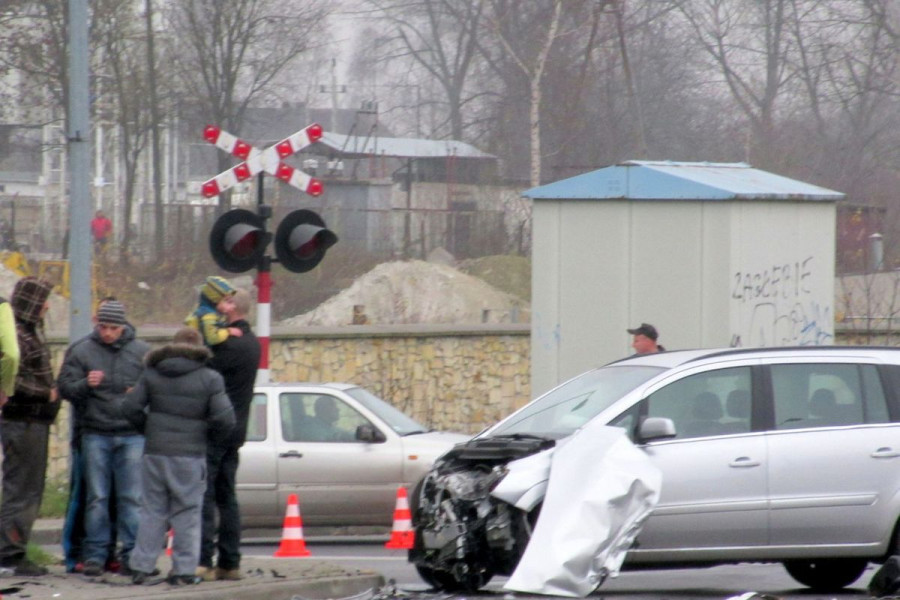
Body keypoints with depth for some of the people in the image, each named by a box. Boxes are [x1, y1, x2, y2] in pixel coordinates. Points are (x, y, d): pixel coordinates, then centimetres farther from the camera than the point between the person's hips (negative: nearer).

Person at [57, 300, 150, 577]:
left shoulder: (142, 352, 6)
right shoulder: (82, 351, 4)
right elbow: (64, 387, 2)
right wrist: (85, 384, -17)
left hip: (132, 436, 0)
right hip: (95, 436, 0)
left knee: (131, 498, -1)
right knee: (97, 497, 2)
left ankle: (131, 555, 4)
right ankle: (95, 554, 7)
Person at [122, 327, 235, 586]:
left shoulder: (152, 375, 7)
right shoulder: (209, 379, -2)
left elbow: (130, 407, 2)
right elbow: (225, 419, -9)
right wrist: (211, 436, 10)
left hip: (154, 454, 3)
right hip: (189, 456, -3)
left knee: (152, 510, 9)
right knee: (187, 513, 3)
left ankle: (141, 567, 6)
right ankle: (184, 570, 1)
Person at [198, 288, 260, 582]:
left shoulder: (230, 345, -18)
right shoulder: (251, 342, 14)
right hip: (235, 430, 10)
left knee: (203, 496, -9)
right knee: (226, 496, 13)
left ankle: (203, 561, -14)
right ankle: (230, 562, 13)